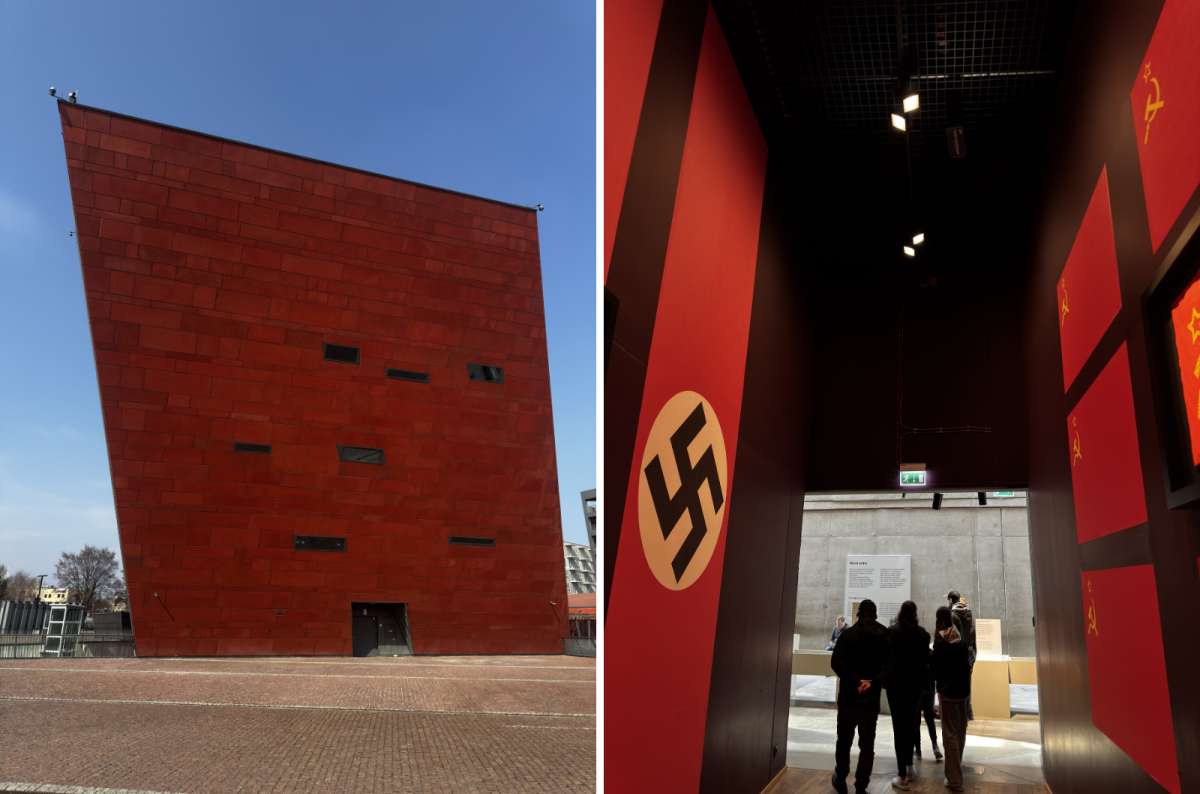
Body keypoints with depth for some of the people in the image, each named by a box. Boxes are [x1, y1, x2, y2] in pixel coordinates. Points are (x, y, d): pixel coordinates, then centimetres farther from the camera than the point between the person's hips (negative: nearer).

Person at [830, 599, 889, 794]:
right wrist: (872, 682, -14)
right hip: (872, 697, 0)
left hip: (848, 696, 0)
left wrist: (855, 681, -15)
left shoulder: (847, 634, -2)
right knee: (867, 744, 8)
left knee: (844, 740, 14)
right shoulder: (885, 635, -1)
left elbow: (836, 662, -13)